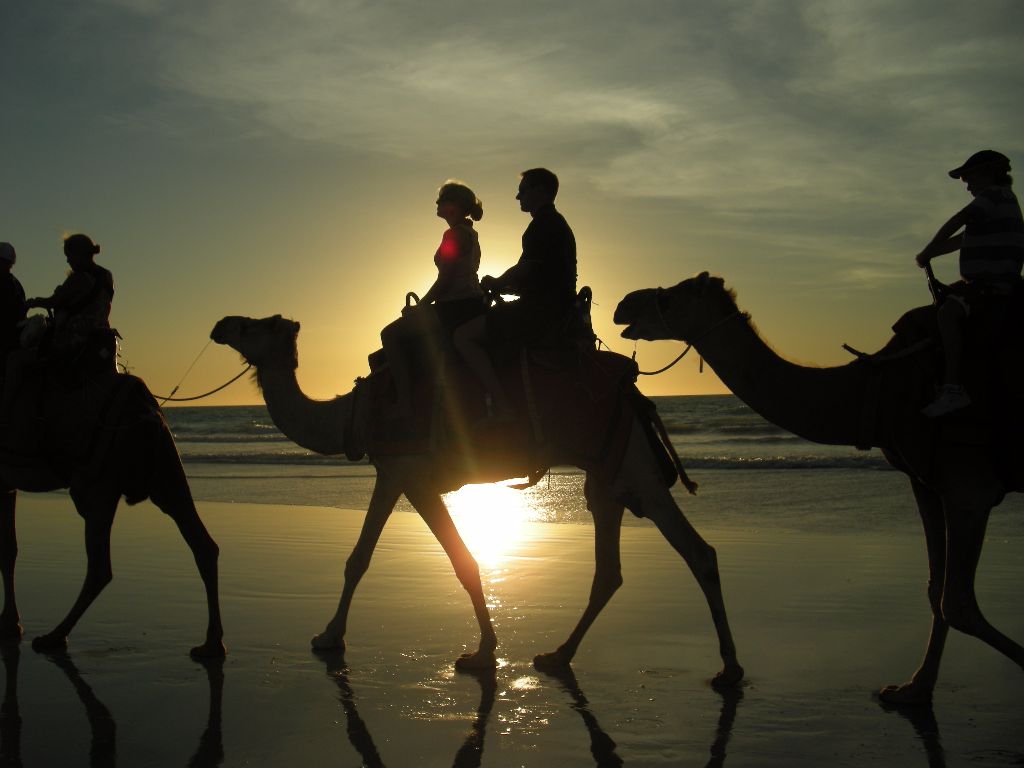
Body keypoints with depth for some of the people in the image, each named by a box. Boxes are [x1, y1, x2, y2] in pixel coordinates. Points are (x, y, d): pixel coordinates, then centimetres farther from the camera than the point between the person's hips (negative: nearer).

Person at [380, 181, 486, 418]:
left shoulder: (454, 234, -13)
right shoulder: (470, 233, 18)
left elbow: (445, 280, -18)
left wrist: (420, 307, -7)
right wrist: (424, 305, 20)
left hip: (456, 308, -11)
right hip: (469, 304, 11)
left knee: (391, 335, -6)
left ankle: (405, 405, -12)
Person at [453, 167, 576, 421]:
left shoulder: (543, 223, -9)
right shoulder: (557, 224, 24)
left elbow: (524, 270, -15)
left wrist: (495, 284, 2)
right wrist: (502, 286, 19)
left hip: (541, 309, -11)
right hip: (558, 308, 11)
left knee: (463, 336, -14)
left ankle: (501, 405, -24)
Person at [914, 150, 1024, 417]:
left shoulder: (996, 195, -10)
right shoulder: (1000, 200, 23)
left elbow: (955, 222, -16)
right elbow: (961, 239, 24)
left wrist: (927, 252, -6)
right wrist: (929, 254, 13)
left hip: (995, 282, -12)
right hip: (982, 282, 12)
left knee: (948, 312, -32)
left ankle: (954, 388, -40)